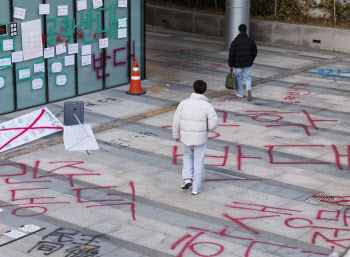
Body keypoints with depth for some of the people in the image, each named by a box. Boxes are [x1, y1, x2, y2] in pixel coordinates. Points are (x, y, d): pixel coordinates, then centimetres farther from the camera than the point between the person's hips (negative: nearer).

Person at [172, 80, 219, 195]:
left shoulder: (183, 103, -9)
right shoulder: (207, 106, -15)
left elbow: (176, 122, -5)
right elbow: (214, 124, -15)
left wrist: (176, 135, 11)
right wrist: (206, 128, 8)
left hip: (186, 137, 2)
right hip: (200, 138, -2)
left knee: (188, 156, 28)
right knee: (198, 162, 12)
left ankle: (187, 179, 13)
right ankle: (196, 188, 17)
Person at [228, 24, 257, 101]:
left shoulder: (235, 42, -13)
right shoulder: (250, 41, -3)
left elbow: (231, 54, -11)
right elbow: (255, 52, 5)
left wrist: (230, 64, 0)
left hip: (238, 64, -2)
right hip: (248, 64, 2)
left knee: (238, 78, 15)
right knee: (247, 77, 14)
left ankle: (240, 93, 24)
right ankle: (249, 89, -12)